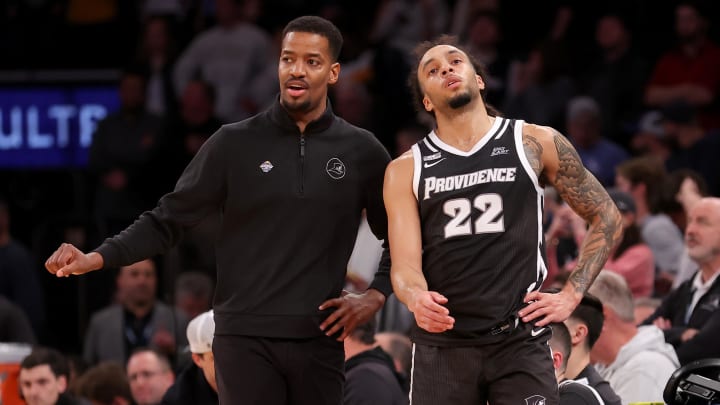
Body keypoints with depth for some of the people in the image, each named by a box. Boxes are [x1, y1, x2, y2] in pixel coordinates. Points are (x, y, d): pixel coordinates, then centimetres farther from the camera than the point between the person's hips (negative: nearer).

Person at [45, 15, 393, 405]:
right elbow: (167, 220, 2)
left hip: (319, 342, 2)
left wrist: (375, 296, 3)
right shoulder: (235, 144, 1)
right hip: (245, 339, -2)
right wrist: (95, 259, -11)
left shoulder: (361, 151, 6)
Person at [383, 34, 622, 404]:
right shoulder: (405, 170, 7)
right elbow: (404, 265, -2)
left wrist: (571, 296, 3)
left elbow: (606, 218, 13)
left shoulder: (536, 143, 5)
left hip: (520, 342, -1)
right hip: (441, 343, 1)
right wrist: (416, 298, -26)